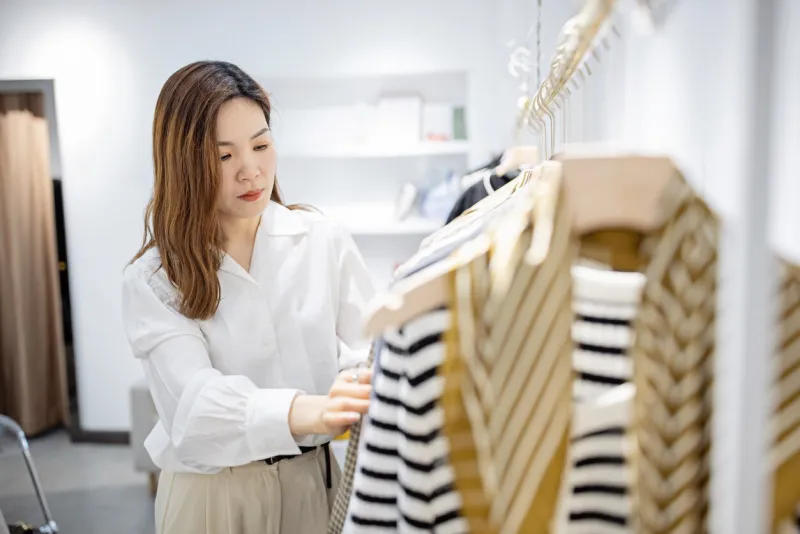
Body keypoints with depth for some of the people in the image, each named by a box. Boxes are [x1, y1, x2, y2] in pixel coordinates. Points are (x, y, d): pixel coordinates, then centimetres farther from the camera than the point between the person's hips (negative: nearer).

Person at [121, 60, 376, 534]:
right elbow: (196, 400, -23)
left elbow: (367, 351, -7)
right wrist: (307, 412, -42)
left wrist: (368, 385, -31)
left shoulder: (325, 239, -5)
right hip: (211, 491, -1)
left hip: (314, 477, 2)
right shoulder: (153, 279, -10)